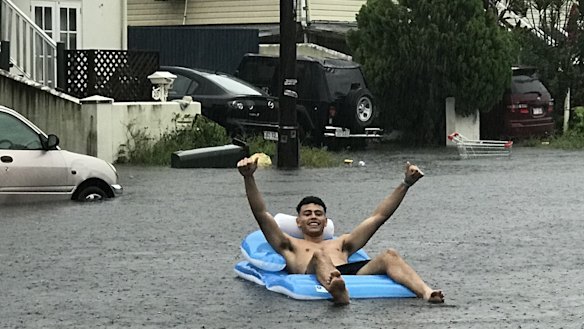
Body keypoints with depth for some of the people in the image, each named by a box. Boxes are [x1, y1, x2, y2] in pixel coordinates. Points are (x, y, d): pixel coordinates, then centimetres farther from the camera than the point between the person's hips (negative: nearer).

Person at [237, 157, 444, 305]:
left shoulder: (340, 244, 42)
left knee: (389, 256, -20)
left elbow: (378, 216, 38)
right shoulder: (291, 246, 34)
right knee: (320, 255, -36)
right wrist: (248, 178, 9)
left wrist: (406, 184, 31)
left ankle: (426, 292, -49)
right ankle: (338, 293, -72)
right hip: (316, 279, -4)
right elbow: (261, 214, 22)